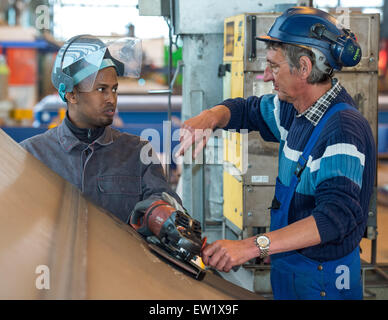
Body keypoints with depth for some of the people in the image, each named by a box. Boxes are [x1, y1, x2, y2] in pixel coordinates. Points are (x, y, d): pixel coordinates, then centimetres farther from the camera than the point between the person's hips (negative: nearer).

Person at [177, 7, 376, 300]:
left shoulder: (344, 129, -28)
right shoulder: (295, 110, -1)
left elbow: (338, 215, -39)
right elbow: (248, 110, 17)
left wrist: (252, 246, -46)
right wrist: (209, 117, -7)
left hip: (322, 282, -8)